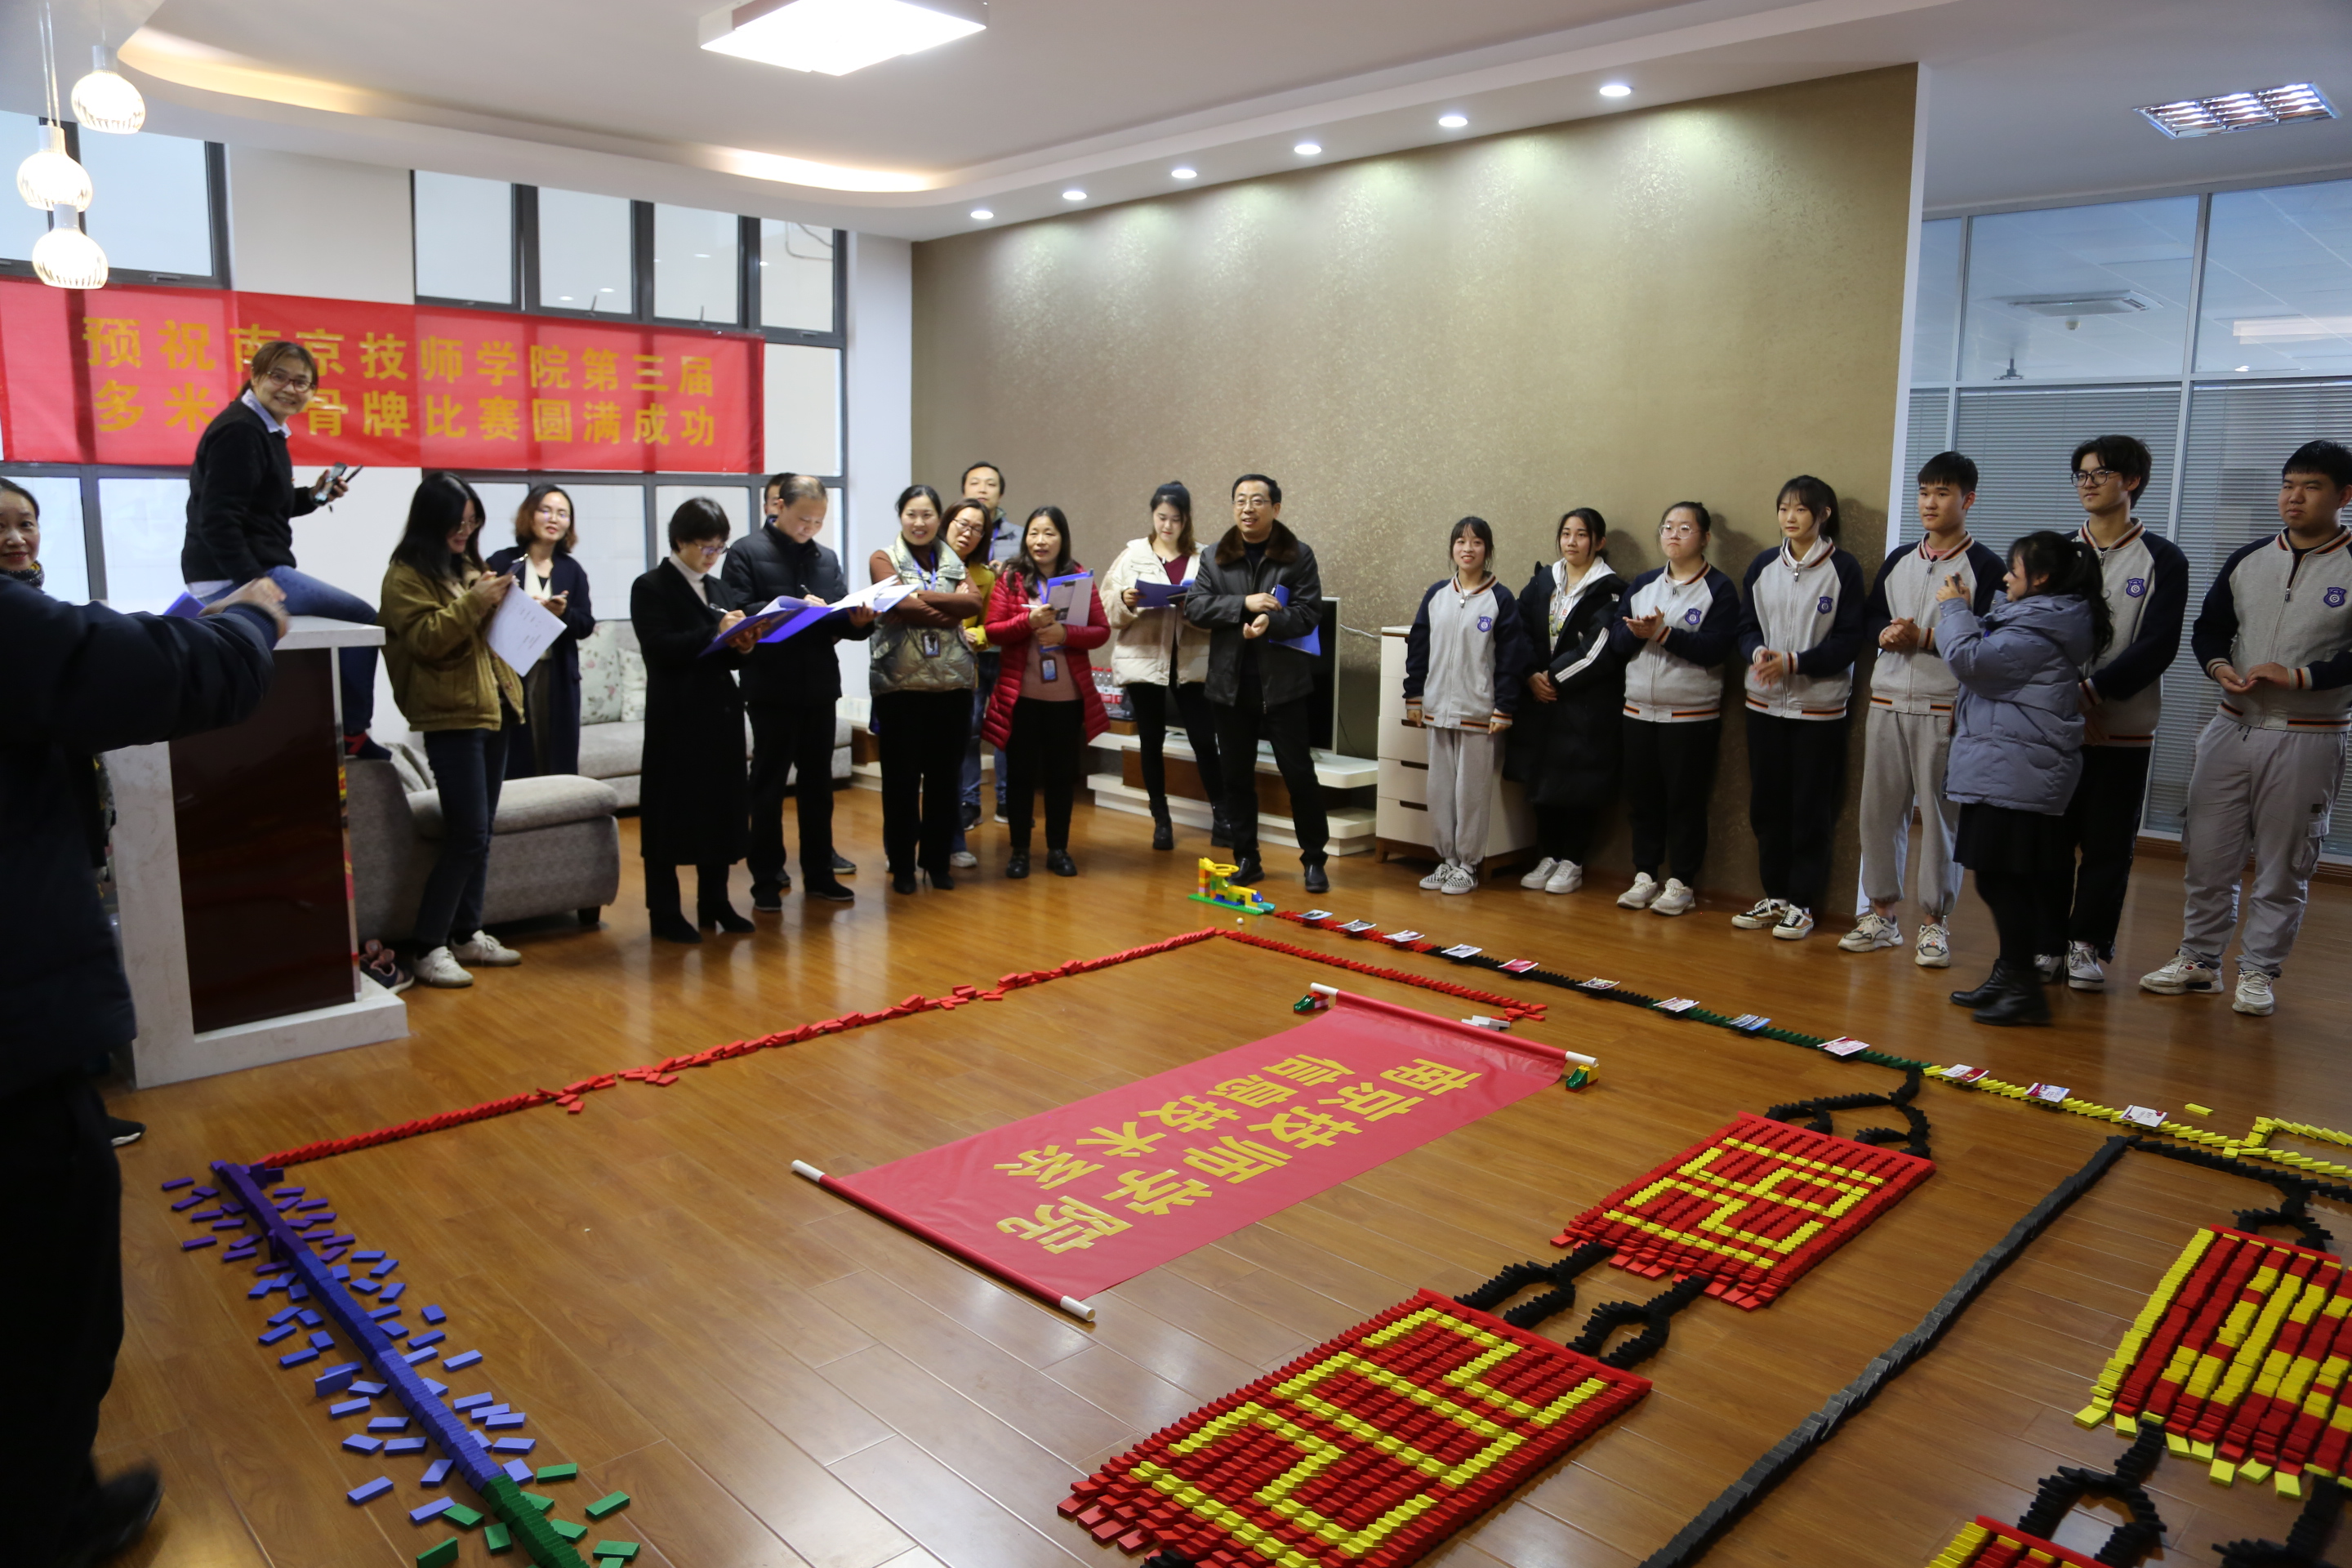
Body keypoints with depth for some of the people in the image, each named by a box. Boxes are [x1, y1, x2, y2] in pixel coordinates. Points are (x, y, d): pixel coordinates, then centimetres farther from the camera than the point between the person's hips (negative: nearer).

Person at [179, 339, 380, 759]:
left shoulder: (267, 430, 15)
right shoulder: (240, 430, -17)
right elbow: (218, 520, -24)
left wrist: (313, 497, 8)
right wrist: (256, 583, -26)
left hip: (252, 570, 11)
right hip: (233, 577, -11)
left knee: (350, 615, 25)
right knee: (363, 618, -6)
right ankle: (352, 733, 3)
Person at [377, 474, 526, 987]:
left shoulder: (468, 567, 17)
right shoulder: (407, 575, -5)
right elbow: (423, 640, -15)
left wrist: (500, 603, 4)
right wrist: (473, 603, -21)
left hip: (493, 709, 8)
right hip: (452, 716, -8)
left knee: (480, 834, 11)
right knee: (466, 836, -11)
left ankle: (467, 934, 20)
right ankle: (428, 949, -3)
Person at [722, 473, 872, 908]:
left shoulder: (827, 558, 14)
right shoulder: (746, 553, -2)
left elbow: (843, 622, 11)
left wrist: (859, 621, -12)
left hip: (820, 688, 5)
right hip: (771, 690, -5)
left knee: (819, 785, 11)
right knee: (768, 786, 3)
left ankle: (819, 875, 21)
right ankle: (767, 880, 12)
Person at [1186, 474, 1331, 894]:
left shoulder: (1298, 555, 0)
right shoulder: (1216, 557, 7)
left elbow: (1309, 613, -7)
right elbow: (1194, 606, -3)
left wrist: (1271, 621, -24)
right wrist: (1243, 603, -14)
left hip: (1283, 683, -3)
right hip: (1230, 683, 3)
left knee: (1299, 772, 0)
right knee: (1236, 776, 10)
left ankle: (1314, 859, 12)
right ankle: (1246, 859, 22)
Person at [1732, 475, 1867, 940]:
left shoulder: (1843, 569, -5)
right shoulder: (1762, 566, 8)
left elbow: (1849, 640, -8)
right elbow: (1745, 626, 8)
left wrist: (1795, 662, -19)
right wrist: (1758, 653, -14)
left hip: (1819, 706, -4)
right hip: (1764, 702, 4)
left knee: (1810, 808, 1)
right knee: (1767, 803, 8)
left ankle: (1801, 902, 10)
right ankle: (1774, 896, 20)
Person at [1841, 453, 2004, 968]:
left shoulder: (1984, 566, -2)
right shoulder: (1898, 560, 15)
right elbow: (1867, 618, 15)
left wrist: (1925, 638, -19)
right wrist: (1884, 634, -6)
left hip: (1945, 709, -5)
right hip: (1887, 702, 5)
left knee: (1940, 814, -1)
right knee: (1878, 809, 7)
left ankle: (1934, 922, 9)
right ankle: (1881, 914, 18)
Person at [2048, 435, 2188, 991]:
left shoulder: (2162, 559, 2)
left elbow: (2157, 647, -8)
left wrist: (2090, 691, -19)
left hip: (2124, 733, -2)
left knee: (2108, 845, 2)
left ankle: (2089, 947, 14)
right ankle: (2048, 945, 13)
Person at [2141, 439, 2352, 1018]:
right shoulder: (2248, 559, 8)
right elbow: (2209, 626, 13)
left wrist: (2300, 677, -21)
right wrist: (2218, 665, -6)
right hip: (2232, 727, 4)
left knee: (2282, 866, 5)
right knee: (2208, 853, 8)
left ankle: (2258, 971, 17)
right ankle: (2199, 959, 21)